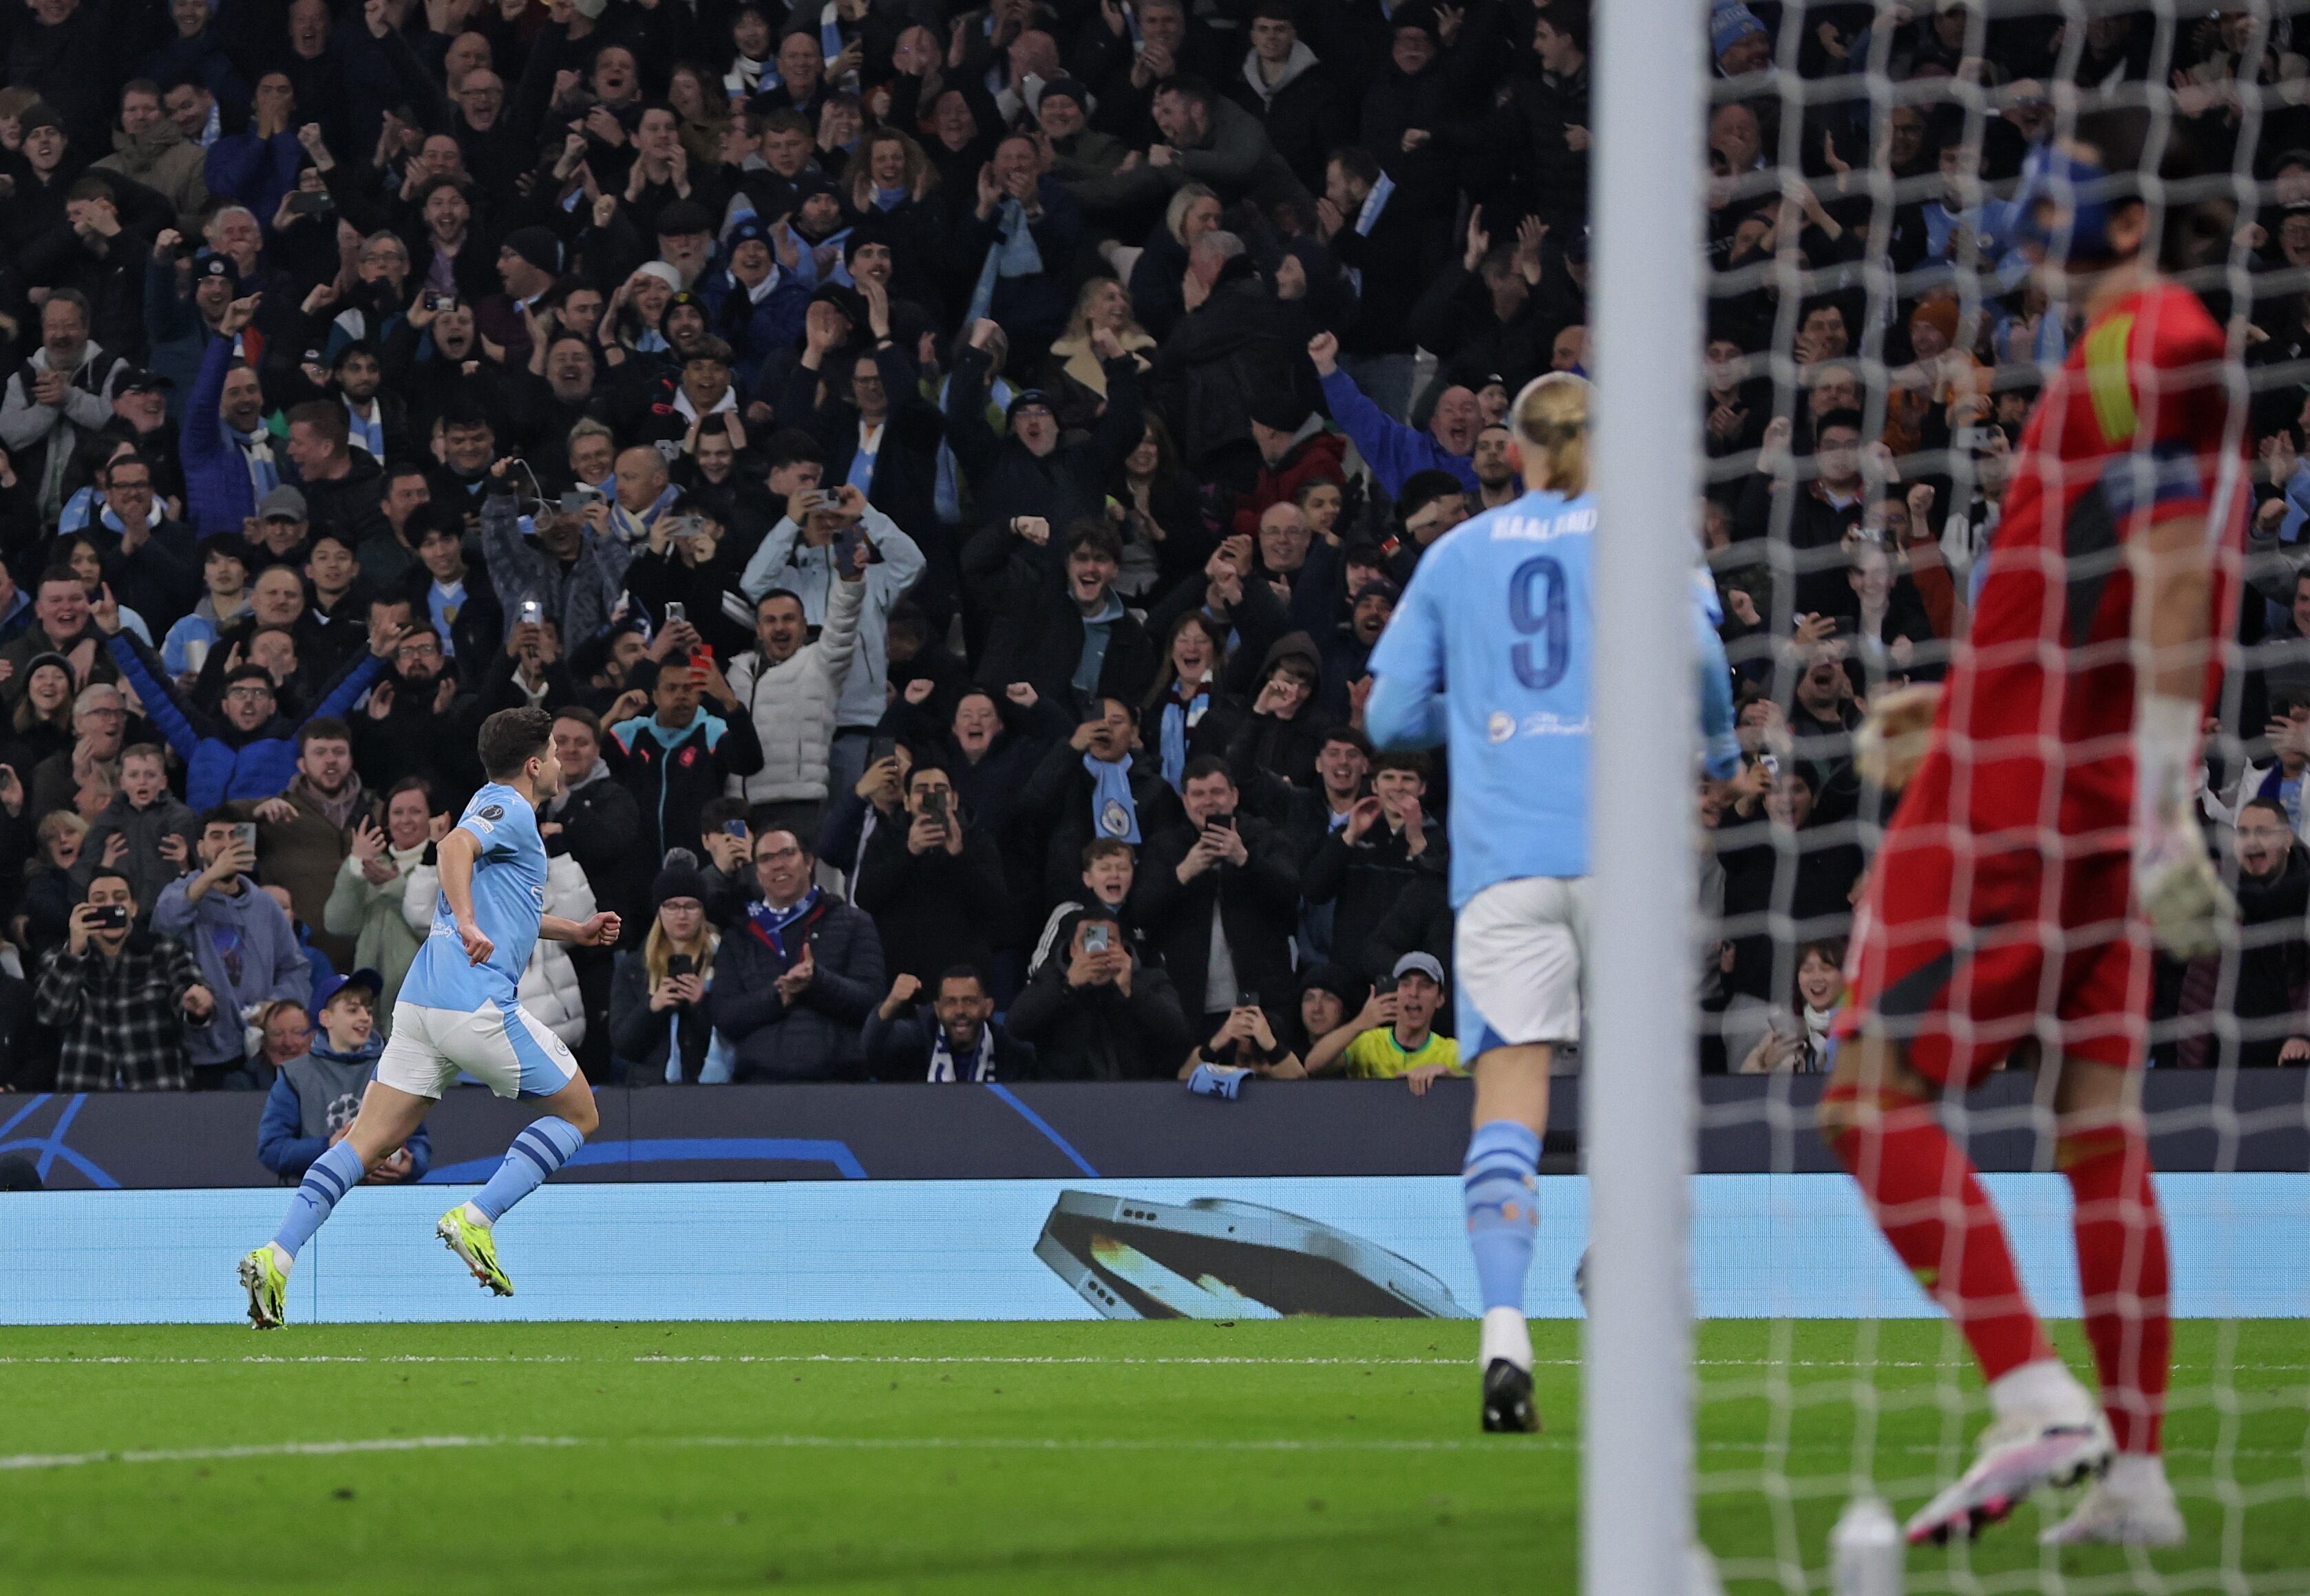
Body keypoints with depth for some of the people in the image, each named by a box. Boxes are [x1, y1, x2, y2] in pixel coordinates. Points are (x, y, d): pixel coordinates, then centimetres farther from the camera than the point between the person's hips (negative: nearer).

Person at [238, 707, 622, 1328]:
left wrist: (575, 931, 42)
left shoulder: (497, 808, 25)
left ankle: (277, 1256, -12)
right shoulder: (510, 810, -4)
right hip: (477, 1005, -9)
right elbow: (454, 846, -26)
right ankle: (474, 1220, -5)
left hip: (420, 1002, 9)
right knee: (578, 1113, 8)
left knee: (368, 1143, 3)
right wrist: (467, 922, -38)